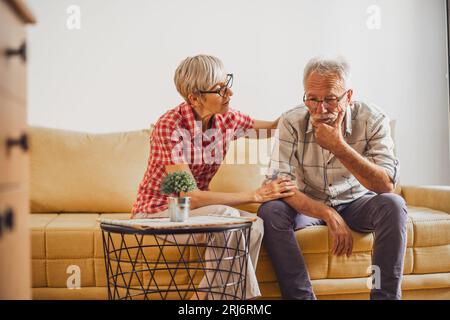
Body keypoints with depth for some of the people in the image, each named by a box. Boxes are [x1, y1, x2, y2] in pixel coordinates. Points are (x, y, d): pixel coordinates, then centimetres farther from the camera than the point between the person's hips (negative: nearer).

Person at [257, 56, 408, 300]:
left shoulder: (373, 120, -17)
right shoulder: (292, 122, -16)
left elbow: (386, 186, -27)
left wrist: (338, 146, -36)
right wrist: (328, 215, -36)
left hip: (356, 202, 0)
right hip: (308, 204, 0)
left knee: (392, 204, -30)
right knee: (270, 211, -28)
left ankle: (386, 296, -21)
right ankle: (301, 296, -24)